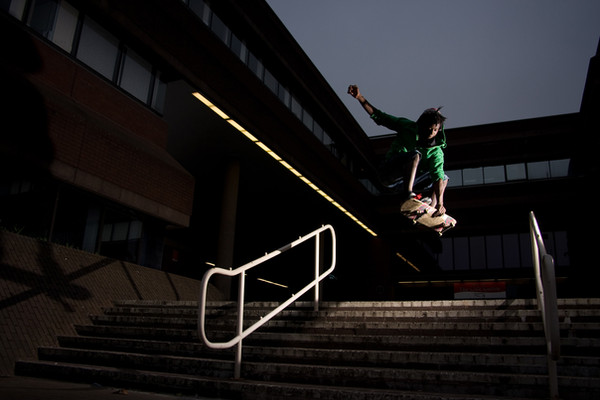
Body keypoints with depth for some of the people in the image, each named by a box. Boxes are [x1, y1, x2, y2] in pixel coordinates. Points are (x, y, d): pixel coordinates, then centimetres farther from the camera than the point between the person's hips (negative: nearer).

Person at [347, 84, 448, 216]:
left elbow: (438, 176, -22)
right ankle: (408, 195, -44)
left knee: (444, 178, -6)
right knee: (415, 155, -30)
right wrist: (359, 97, -14)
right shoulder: (408, 127, -9)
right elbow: (380, 117, -6)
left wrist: (440, 202, -37)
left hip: (411, 178, 4)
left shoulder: (436, 151, -9)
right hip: (389, 171, -3)